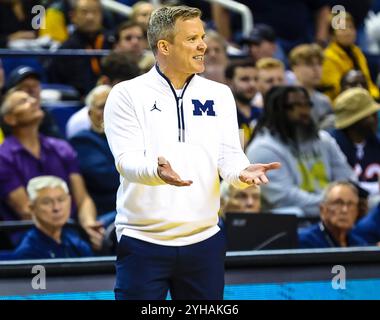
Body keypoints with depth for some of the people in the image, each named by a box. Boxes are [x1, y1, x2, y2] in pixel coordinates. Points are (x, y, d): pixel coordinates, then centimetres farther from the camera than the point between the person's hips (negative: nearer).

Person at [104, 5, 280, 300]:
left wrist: (241, 173, -21)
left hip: (204, 241, 4)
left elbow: (229, 157, 3)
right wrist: (157, 171, -35)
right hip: (143, 242, -3)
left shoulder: (219, 95, 9)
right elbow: (127, 160, -12)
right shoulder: (127, 94, -2)